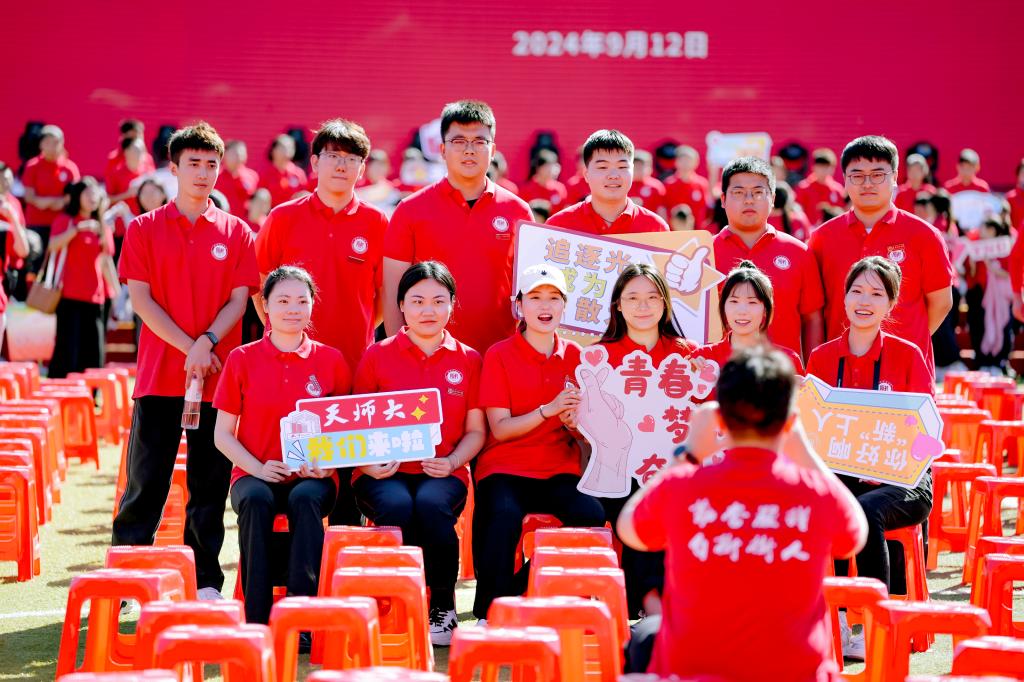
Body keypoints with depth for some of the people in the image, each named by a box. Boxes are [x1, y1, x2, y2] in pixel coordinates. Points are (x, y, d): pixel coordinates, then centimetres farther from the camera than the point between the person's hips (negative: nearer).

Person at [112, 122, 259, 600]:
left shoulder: (237, 233, 8)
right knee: (146, 480, 1)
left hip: (219, 375, 1)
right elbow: (140, 299, -1)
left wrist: (207, 342, -14)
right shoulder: (144, 229, 5)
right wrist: (188, 347, -10)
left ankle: (205, 581, 12)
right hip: (159, 374, -1)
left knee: (210, 483, 5)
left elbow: (239, 298, 3)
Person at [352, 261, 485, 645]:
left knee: (431, 504, -35)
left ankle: (443, 607, -14)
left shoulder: (467, 360, 11)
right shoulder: (377, 356, 9)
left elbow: (476, 431, 11)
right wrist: (367, 462, -9)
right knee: (395, 505, -35)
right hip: (386, 473, 0)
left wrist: (453, 460, -8)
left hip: (442, 472, 0)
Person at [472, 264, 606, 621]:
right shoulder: (499, 355, 1)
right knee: (505, 515, -35)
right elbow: (500, 429, -6)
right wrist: (549, 409, -20)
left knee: (592, 514, -28)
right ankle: (489, 614, -18)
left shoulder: (574, 356, 11)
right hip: (506, 468, -3)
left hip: (559, 469, 3)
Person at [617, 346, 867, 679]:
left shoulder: (679, 487, -14)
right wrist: (804, 451, 13)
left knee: (644, 636, 33)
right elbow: (856, 537, 11)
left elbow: (628, 529, 9)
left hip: (687, 670, -1)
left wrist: (688, 454, 14)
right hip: (795, 673, 1)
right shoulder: (821, 493, -14)